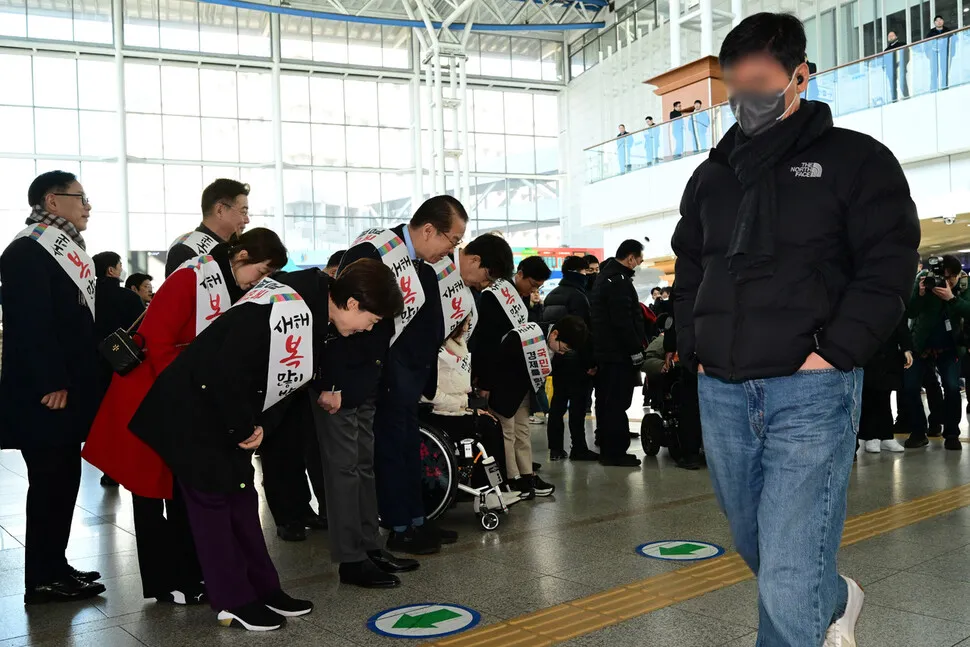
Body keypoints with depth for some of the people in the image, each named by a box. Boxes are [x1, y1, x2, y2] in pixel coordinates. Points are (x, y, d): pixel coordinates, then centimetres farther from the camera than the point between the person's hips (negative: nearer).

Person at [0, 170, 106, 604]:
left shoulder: (67, 250, 18)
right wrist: (50, 384, -22)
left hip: (69, 388, 10)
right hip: (44, 394, -10)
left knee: (63, 477, 14)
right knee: (51, 479, -3)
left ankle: (54, 567, 24)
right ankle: (43, 580, 7)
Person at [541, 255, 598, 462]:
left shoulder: (551, 295, 14)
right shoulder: (577, 295, -12)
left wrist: (550, 353, 18)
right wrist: (590, 361, -17)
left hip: (556, 357, 8)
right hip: (575, 358, -8)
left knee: (557, 401, 10)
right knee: (578, 402, -3)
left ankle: (555, 448, 11)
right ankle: (579, 448, -1)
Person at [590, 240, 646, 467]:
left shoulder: (604, 276, 17)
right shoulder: (619, 281, -15)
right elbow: (624, 321, -22)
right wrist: (636, 351, -17)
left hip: (604, 352, 10)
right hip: (619, 353, -10)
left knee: (605, 402, 12)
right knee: (617, 404, -6)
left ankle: (607, 449, 19)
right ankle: (615, 452, -2)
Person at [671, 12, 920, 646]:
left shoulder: (856, 159, 1)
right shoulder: (713, 174, 15)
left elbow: (889, 264, -6)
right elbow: (689, 267, 22)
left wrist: (832, 354, -14)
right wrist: (695, 348, 9)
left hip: (810, 390, -6)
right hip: (722, 391, 6)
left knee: (787, 576, -10)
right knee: (756, 547, 21)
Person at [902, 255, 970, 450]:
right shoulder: (924, 279, -12)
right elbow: (910, 313, -15)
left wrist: (951, 298, -37)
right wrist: (920, 294, -31)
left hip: (949, 347, 0)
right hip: (922, 345, 1)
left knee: (952, 388, -12)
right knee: (909, 387, -5)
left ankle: (951, 434, 1)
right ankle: (918, 432, 7)